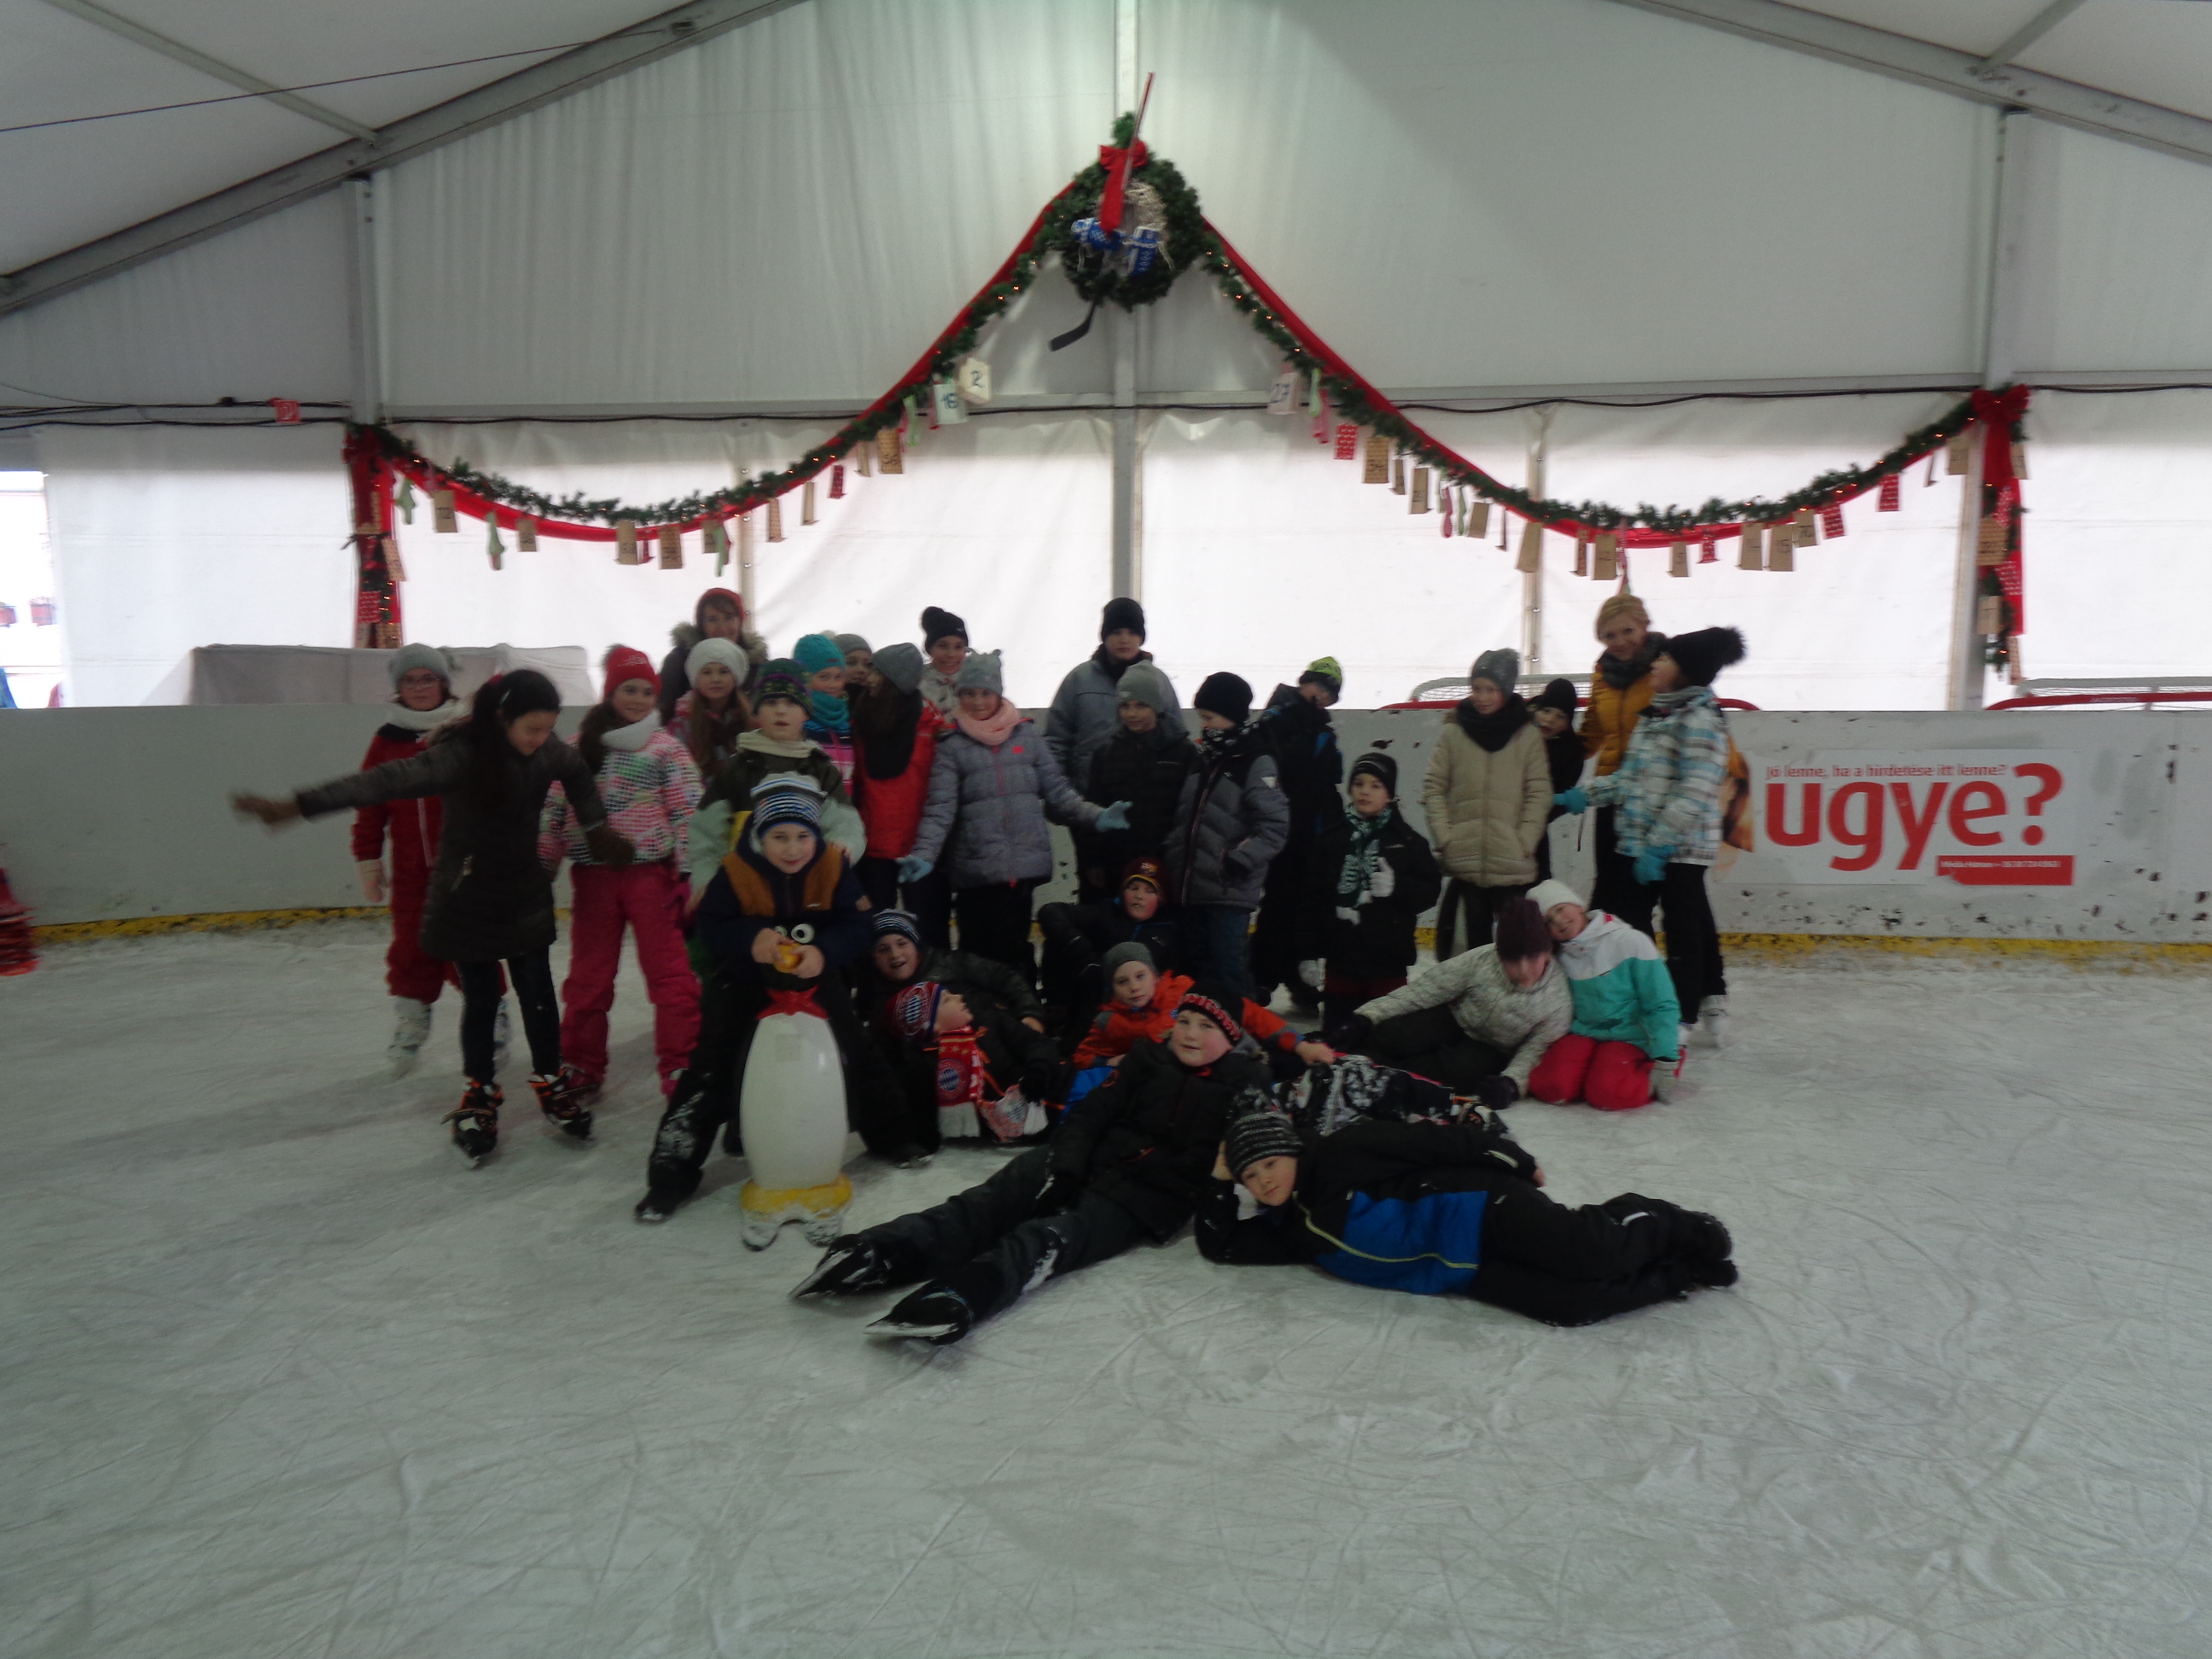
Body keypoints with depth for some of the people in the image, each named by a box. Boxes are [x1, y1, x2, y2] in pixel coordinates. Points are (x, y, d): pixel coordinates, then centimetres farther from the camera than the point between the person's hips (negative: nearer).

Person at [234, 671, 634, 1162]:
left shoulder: (549, 752, -10)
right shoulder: (459, 754, -26)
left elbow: (577, 773, 13)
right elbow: (388, 780, -36)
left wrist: (597, 827, 16)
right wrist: (298, 806, -45)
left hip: (526, 895, 4)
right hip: (465, 898, -4)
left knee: (537, 992, 8)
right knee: (480, 998, 6)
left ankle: (550, 1084, 27)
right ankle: (480, 1096, 26)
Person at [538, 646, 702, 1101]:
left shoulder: (665, 746, 1)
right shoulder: (580, 745, 9)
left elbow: (688, 812, -3)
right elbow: (554, 810, 12)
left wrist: (690, 874, -9)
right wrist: (541, 869, 8)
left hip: (651, 873, -3)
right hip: (593, 876, 3)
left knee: (671, 976, -4)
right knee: (588, 978, 11)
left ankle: (681, 1073, 4)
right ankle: (580, 1070, 26)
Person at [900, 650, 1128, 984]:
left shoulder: (1026, 734, 10)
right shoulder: (952, 746, 5)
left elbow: (1057, 791, 11)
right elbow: (940, 809, -4)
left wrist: (1097, 816, -3)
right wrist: (924, 855, -18)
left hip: (1024, 864, 1)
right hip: (975, 868, -1)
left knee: (1012, 947, 2)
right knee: (978, 951, -1)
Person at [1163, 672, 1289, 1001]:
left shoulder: (1256, 762, -7)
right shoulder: (1203, 759, 15)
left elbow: (1275, 825, -12)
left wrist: (1238, 862, -19)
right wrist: (1173, 864, 15)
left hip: (1229, 891, -8)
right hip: (1190, 887, 8)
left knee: (1229, 974, -7)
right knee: (1197, 970, 15)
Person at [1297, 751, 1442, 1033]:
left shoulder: (1407, 841, 1)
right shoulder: (1332, 839, 4)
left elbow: (1429, 890, 0)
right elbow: (1313, 900, 4)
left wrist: (1396, 887, -18)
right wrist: (1309, 953, 1)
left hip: (1388, 959, -1)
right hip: (1340, 956, 2)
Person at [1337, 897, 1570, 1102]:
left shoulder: (1559, 1002, -23)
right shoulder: (1482, 959, -22)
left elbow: (1531, 1053, -19)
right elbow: (1425, 990, -16)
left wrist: (1511, 1084, -42)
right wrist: (1366, 1018, -23)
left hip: (1491, 1052, -1)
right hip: (1453, 1019, 1)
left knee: (1460, 1068, -35)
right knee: (1386, 1037, -27)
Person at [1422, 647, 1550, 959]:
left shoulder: (1526, 736, 1)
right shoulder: (1453, 733, 3)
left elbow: (1539, 793, 0)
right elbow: (1434, 789, 4)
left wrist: (1524, 842, -9)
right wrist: (1445, 837, -5)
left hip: (1512, 863, -1)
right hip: (1466, 861, 1)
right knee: (1475, 935, 11)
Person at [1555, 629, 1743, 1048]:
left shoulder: (1700, 717, -13)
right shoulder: (1654, 714, 14)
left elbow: (1693, 792, -20)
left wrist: (1659, 844, -23)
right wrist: (1585, 796, 8)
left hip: (1680, 848, -9)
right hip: (1636, 842, 9)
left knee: (1683, 930, 2)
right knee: (1632, 926, 14)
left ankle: (1683, 1017, 13)